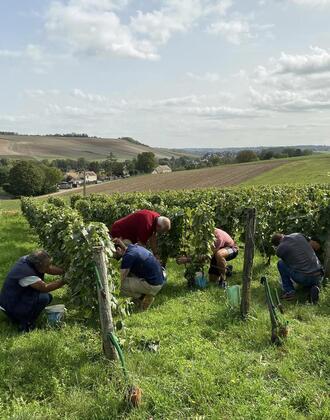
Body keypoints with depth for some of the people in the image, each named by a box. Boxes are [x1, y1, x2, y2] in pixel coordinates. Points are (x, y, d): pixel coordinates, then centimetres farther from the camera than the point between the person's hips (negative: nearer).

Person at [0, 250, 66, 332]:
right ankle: (25, 324, -8)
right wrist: (64, 281, -20)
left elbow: (50, 269, 1)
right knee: (44, 298, -22)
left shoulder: (28, 259, -9)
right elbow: (45, 288, -26)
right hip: (11, 307, -9)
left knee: (48, 296, 4)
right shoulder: (26, 274, -33)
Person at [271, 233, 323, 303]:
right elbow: (317, 246, 17)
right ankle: (314, 288, 5)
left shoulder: (279, 250, 0)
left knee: (281, 263, 17)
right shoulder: (299, 235, 10)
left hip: (302, 278, -4)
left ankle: (289, 291, 6)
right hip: (318, 277, 4)